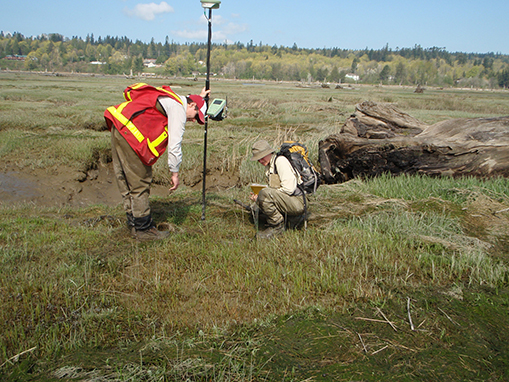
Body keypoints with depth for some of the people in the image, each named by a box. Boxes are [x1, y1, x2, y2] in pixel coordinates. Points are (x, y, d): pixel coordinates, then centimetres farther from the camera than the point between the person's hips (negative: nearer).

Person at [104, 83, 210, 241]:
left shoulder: (171, 98, 24)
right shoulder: (178, 108, -5)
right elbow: (175, 143, -9)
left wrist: (199, 98, 59)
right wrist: (175, 173, -4)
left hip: (118, 128, 11)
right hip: (130, 134, -11)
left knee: (126, 181, 14)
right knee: (140, 183, -3)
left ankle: (134, 225, 23)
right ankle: (143, 229, 4)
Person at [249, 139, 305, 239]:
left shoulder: (280, 160, -11)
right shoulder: (268, 167, 17)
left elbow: (289, 188, -20)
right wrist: (257, 197, 0)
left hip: (298, 203, -10)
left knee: (265, 193, -27)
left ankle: (277, 226, -13)